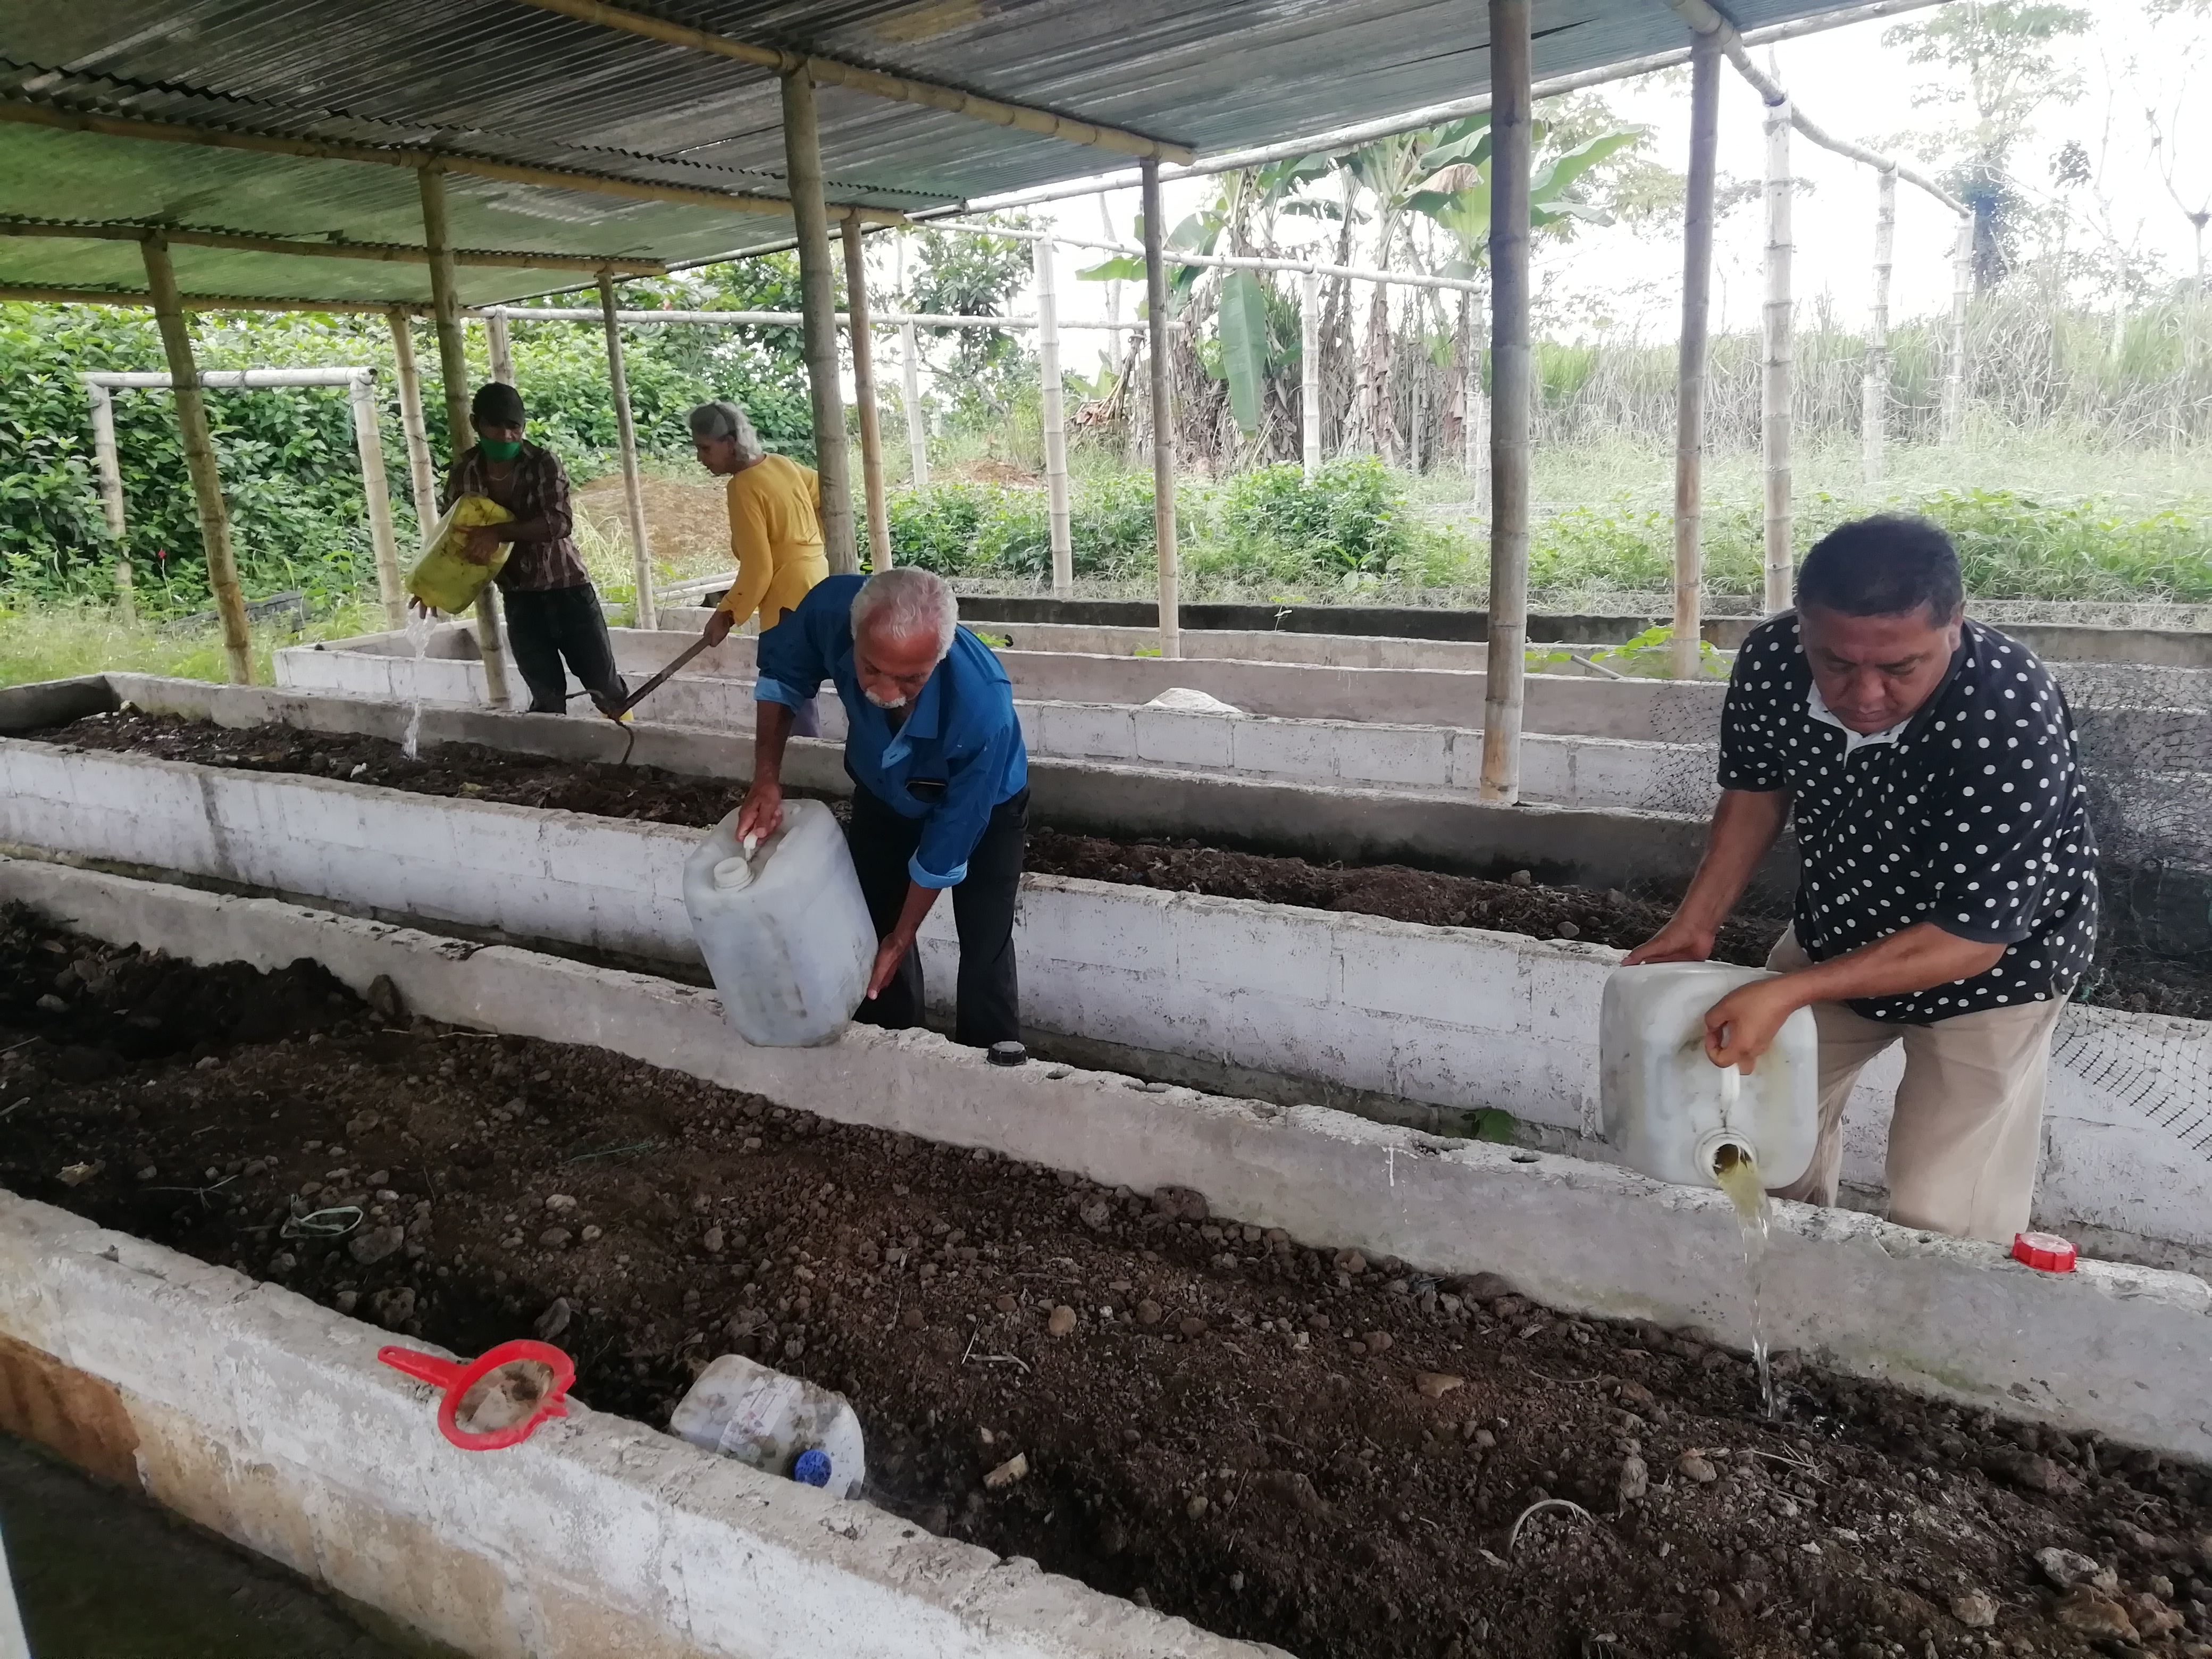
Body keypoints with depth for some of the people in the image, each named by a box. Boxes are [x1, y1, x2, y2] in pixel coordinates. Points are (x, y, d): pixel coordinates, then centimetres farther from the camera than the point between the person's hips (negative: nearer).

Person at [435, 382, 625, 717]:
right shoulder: (465, 472, -1)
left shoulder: (544, 463, -12)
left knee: (604, 684, 4)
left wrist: (498, 532, -31)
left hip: (566, 586, -3)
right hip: (519, 598, 3)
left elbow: (559, 522, -25)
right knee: (547, 696, 3)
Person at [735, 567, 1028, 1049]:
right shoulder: (832, 608, -36)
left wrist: (903, 937, -16)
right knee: (873, 926, 12)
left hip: (982, 808, -4)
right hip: (882, 793, 4)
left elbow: (951, 837, -28)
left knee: (985, 953, -5)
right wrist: (767, 779, -21)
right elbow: (781, 673, -10)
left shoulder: (983, 710, -44)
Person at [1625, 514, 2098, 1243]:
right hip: (1837, 931, 5)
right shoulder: (1770, 659, -23)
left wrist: (1788, 993, -38)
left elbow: (1972, 938, -31)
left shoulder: (2013, 722, -37)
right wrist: (1695, 926, -8)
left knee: (1943, 1223, -5)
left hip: (1987, 972, -4)